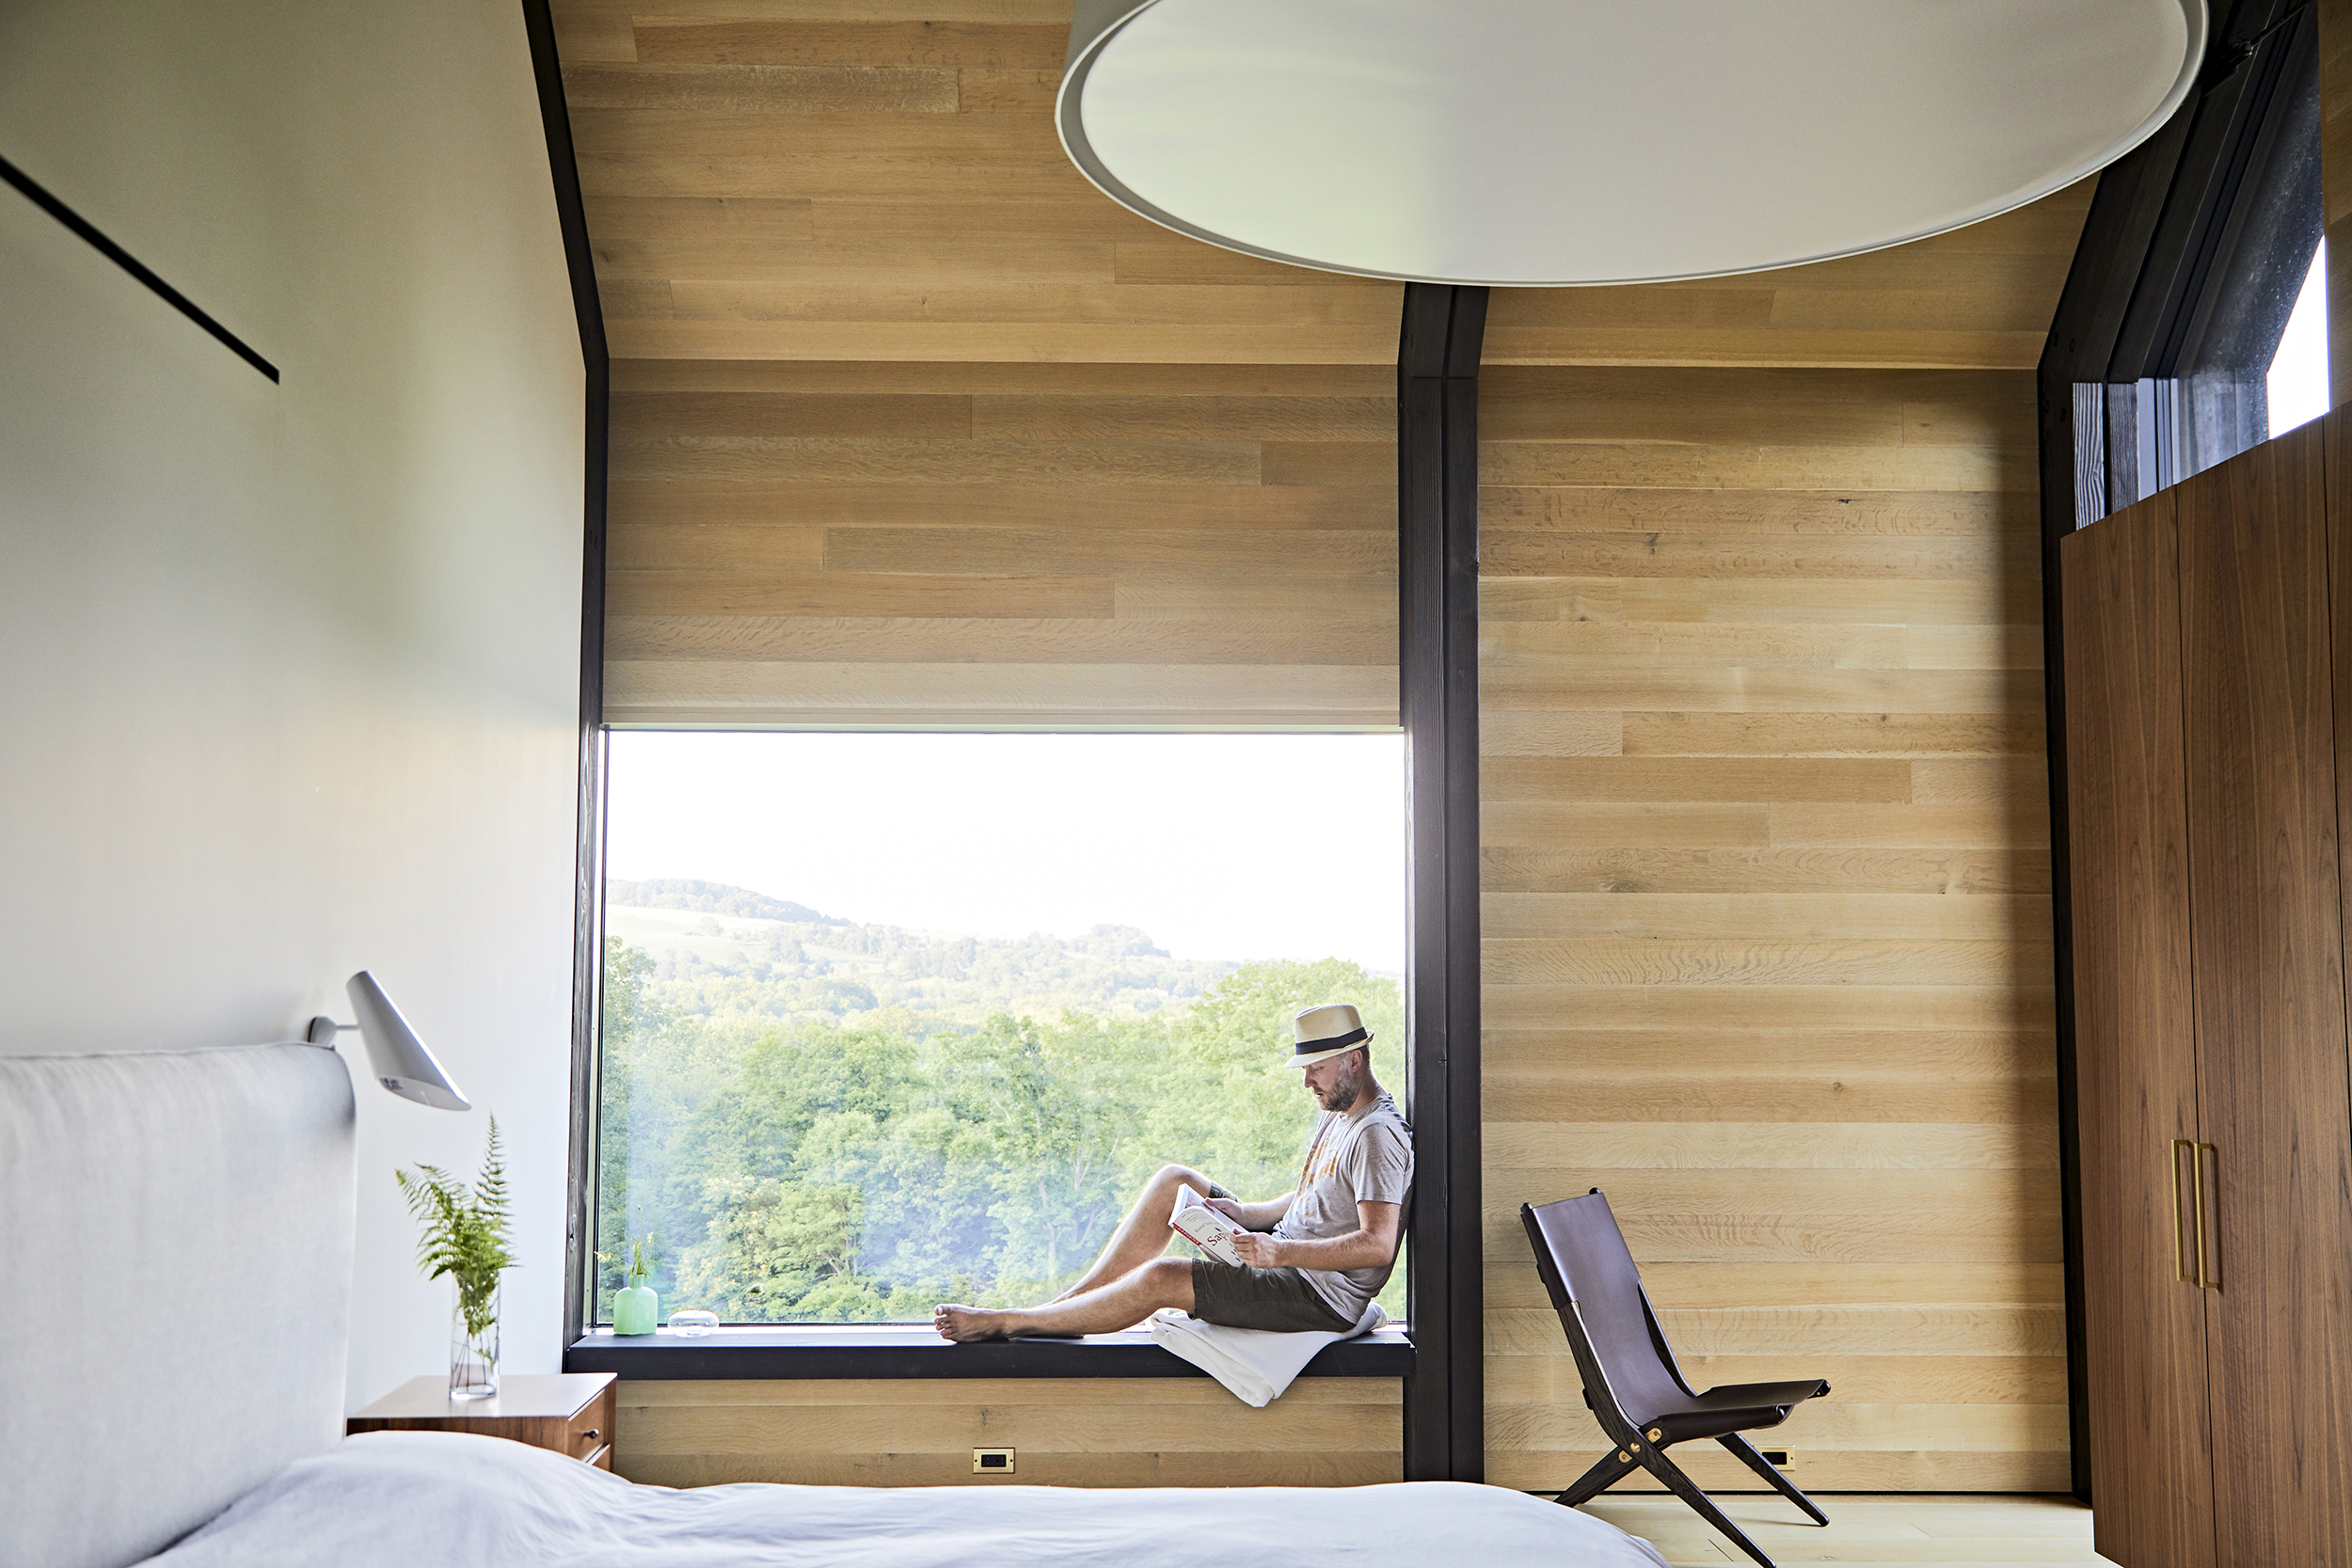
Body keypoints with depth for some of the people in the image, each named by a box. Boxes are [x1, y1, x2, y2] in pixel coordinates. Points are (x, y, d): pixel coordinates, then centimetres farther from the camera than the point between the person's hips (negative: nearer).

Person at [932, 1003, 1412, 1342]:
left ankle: (1003, 1323, -8)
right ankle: (1065, 1306, 1)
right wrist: (1242, 1213, 1)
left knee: (1160, 1278, -21)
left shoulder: (1378, 1134, -19)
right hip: (1287, 1258, 10)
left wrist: (1281, 1251, -31)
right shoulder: (1335, 1114, 14)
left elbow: (1377, 1245, -27)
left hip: (1324, 1296, -10)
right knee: (1174, 1181, 3)